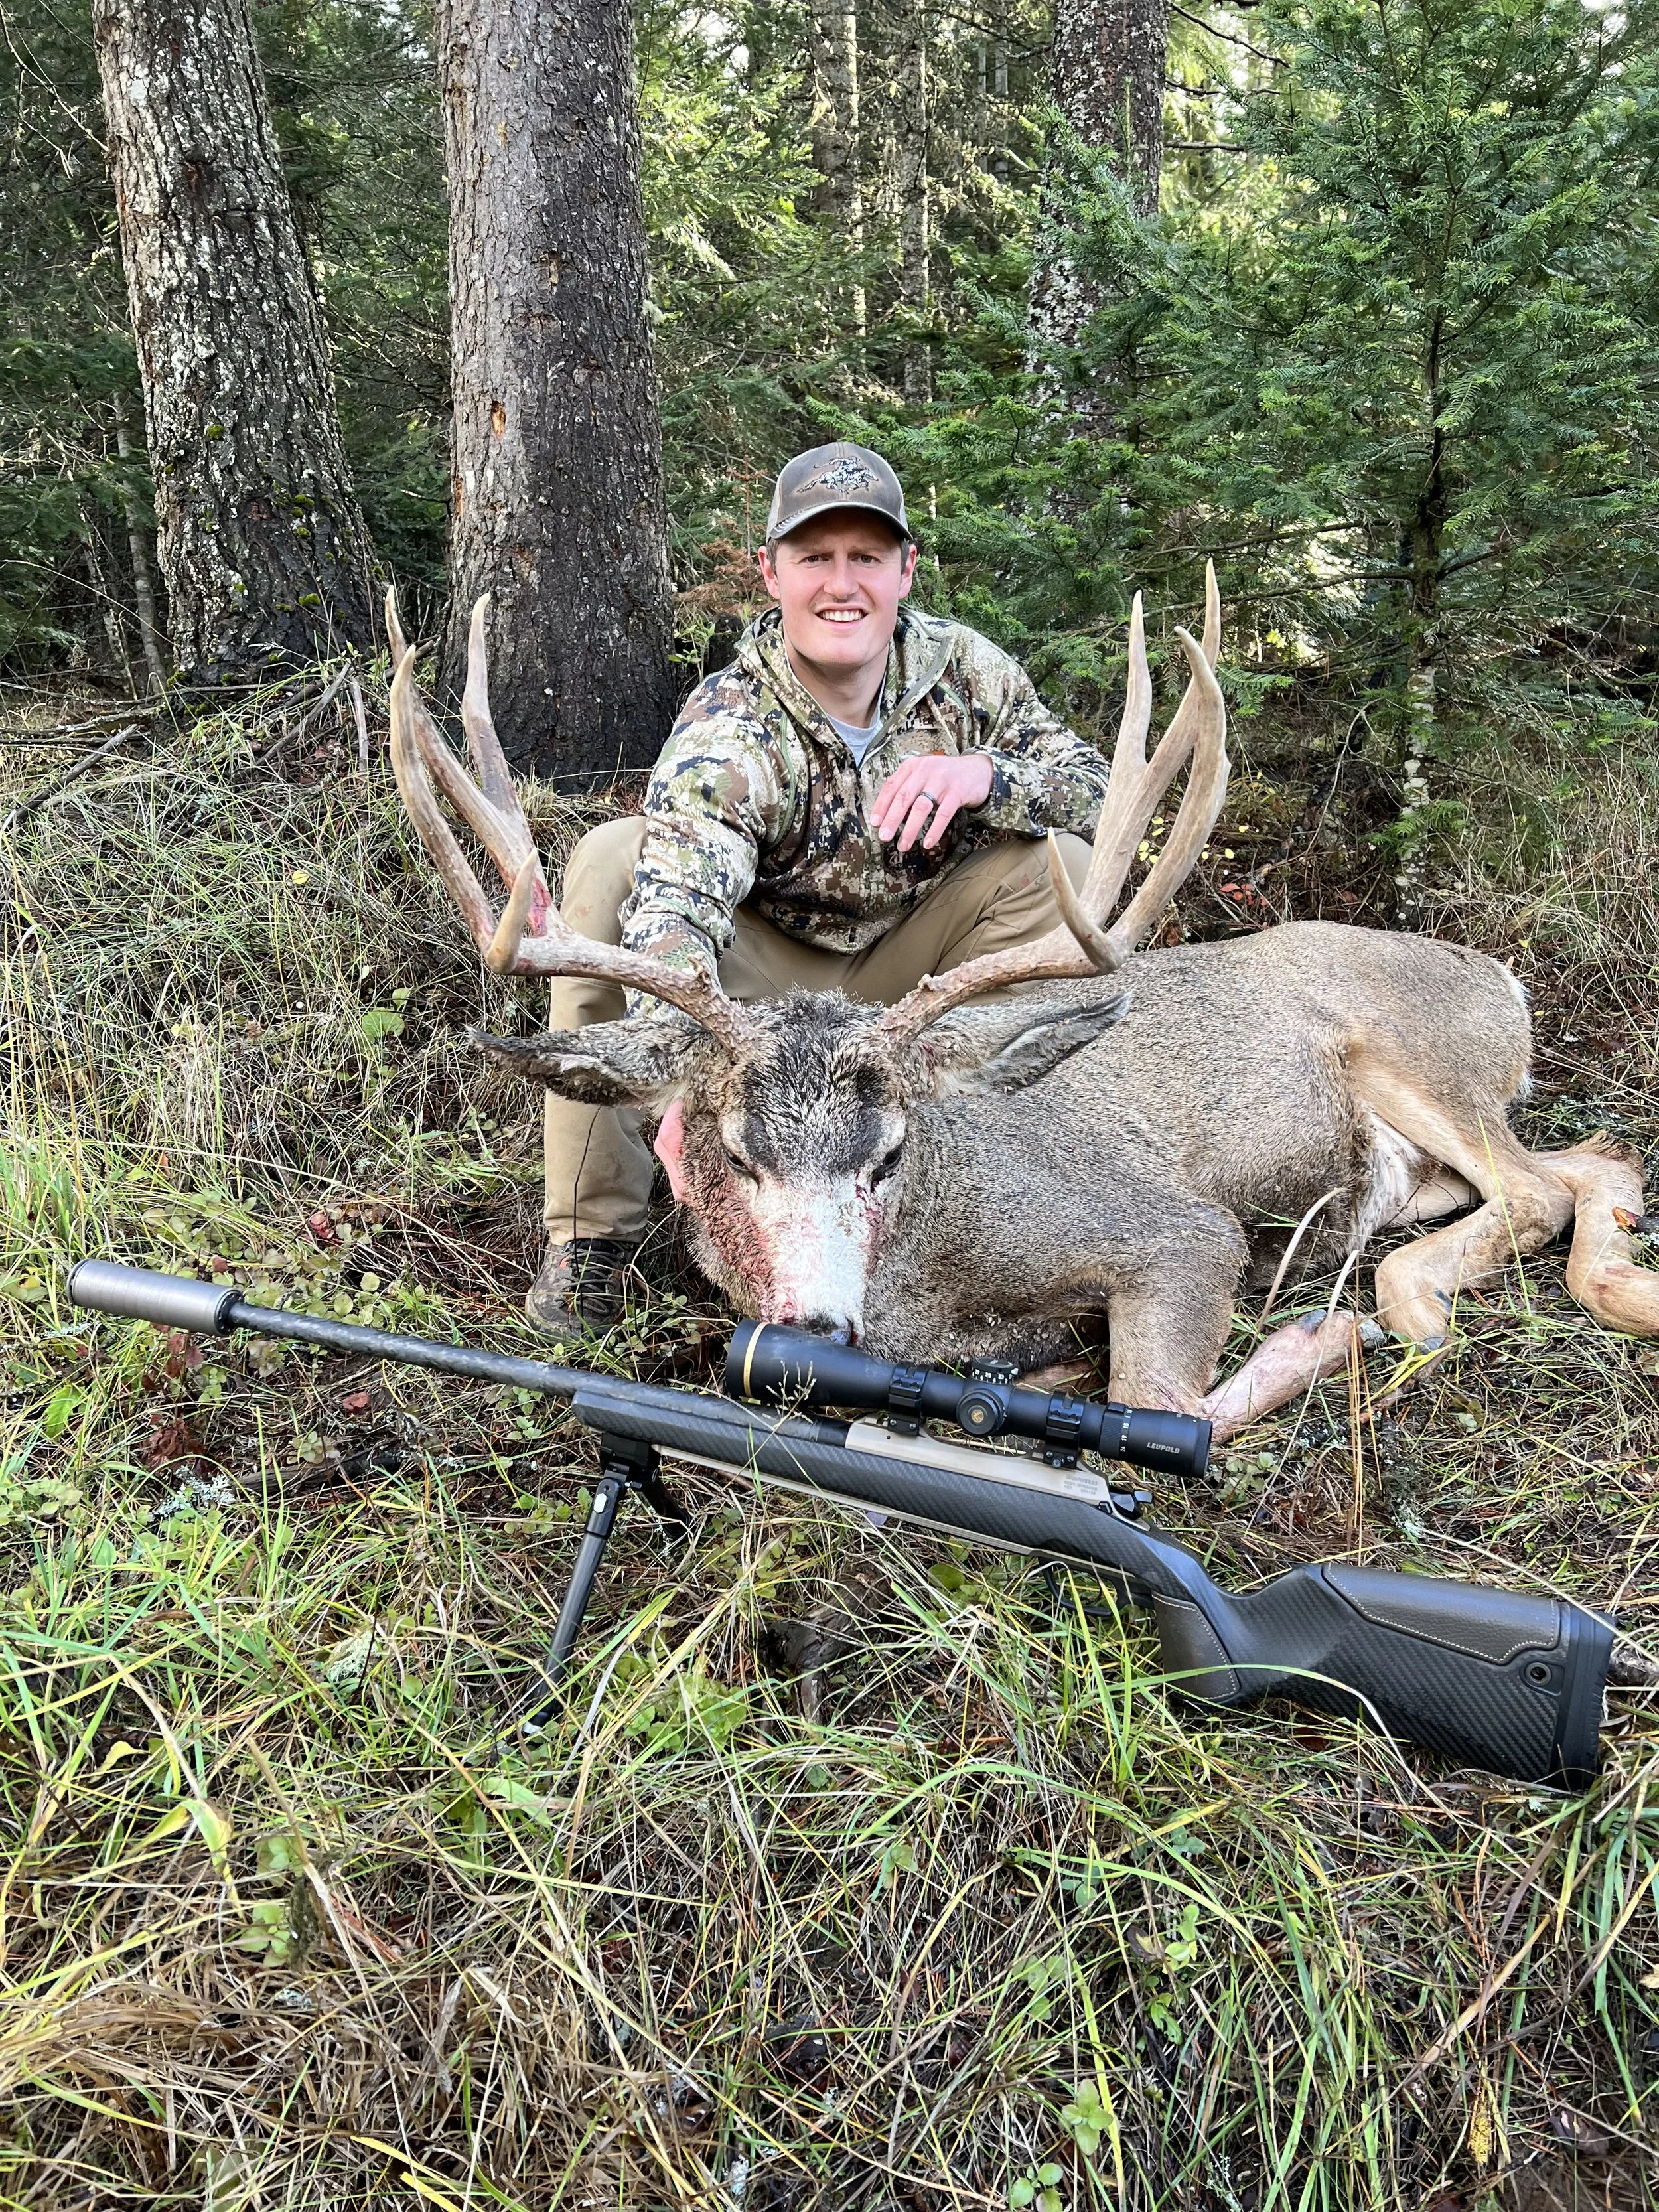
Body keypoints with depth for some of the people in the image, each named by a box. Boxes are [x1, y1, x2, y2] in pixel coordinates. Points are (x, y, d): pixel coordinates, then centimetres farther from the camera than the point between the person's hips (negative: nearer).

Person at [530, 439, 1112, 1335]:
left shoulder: (958, 666, -10)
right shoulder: (727, 729, -24)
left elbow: (1099, 784, -10)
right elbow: (675, 906, -41)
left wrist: (985, 775, -33)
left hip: (903, 976, 3)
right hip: (763, 977, -3)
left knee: (1056, 856, -19)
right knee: (611, 861, -29)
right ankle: (592, 1235, -22)